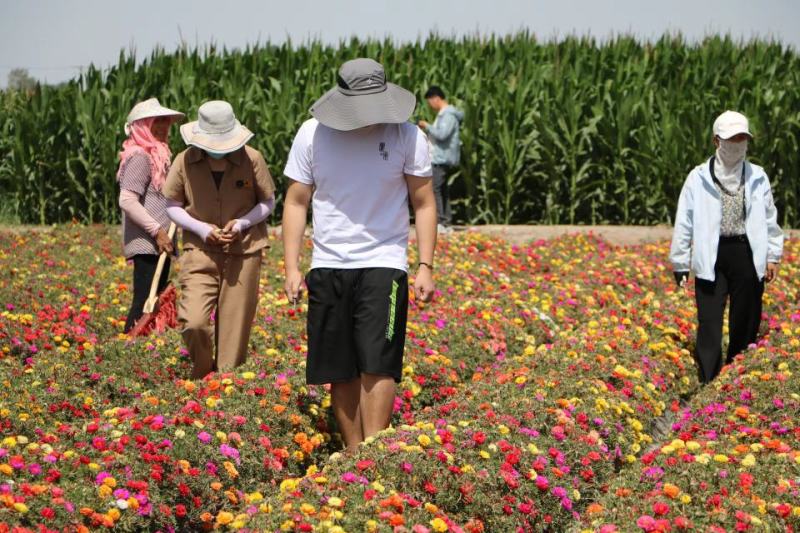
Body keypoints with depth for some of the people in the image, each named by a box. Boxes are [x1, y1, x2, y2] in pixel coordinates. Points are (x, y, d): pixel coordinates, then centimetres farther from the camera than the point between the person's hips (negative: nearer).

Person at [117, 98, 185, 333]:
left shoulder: (156, 155, 19)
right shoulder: (140, 156, -11)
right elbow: (127, 201, -20)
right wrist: (157, 231, -20)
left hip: (158, 245, 10)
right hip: (147, 245, -10)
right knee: (145, 304, -13)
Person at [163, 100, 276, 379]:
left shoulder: (252, 159, -6)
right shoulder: (185, 161, -5)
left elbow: (268, 202, 8)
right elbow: (172, 206, 7)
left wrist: (241, 223, -10)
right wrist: (201, 228, -10)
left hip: (243, 252, 0)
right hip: (200, 252, 0)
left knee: (235, 325, 2)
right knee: (193, 323, -14)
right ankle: (202, 373, 14)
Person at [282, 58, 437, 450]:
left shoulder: (407, 136, -3)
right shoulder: (313, 134, 0)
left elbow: (424, 204, 4)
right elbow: (296, 202, 6)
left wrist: (425, 266, -4)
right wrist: (291, 267, -1)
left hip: (384, 264, -2)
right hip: (328, 267, 2)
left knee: (376, 365, -12)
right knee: (340, 371, 4)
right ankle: (352, 452, 14)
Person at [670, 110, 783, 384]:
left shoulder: (757, 177, 7)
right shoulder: (699, 178, 1)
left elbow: (770, 220, 14)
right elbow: (684, 223, 4)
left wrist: (773, 256, 9)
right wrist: (680, 263, 4)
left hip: (747, 256, 2)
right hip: (712, 256, -2)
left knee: (745, 323, 7)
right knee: (709, 324, -7)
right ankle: (708, 385, -6)